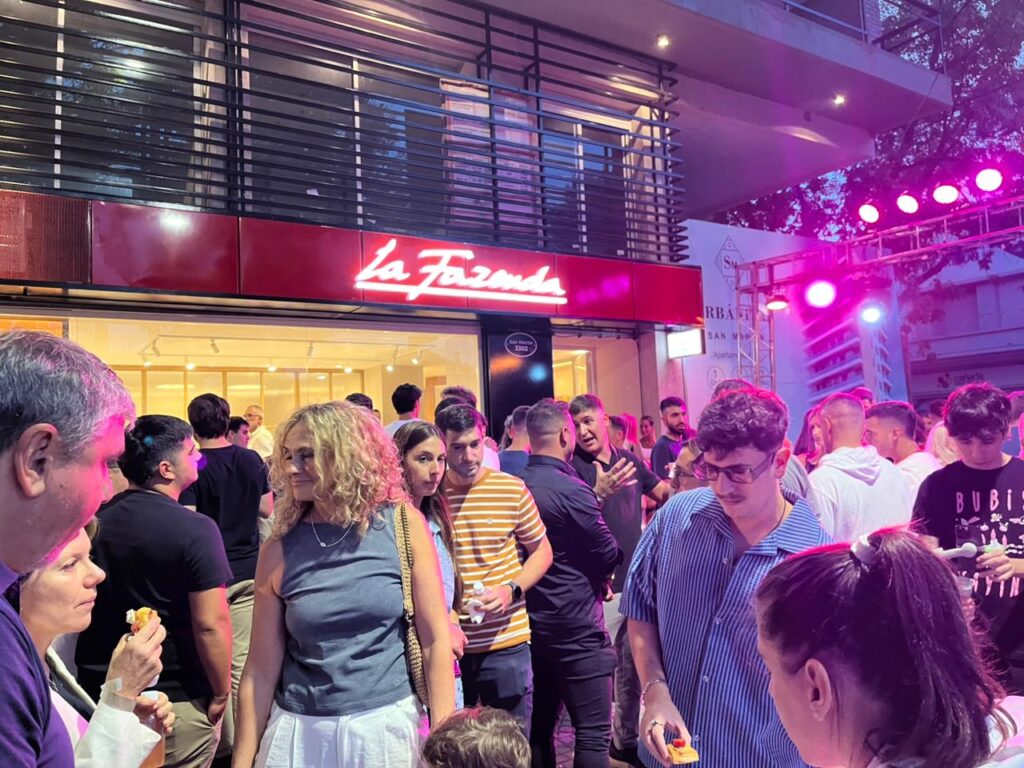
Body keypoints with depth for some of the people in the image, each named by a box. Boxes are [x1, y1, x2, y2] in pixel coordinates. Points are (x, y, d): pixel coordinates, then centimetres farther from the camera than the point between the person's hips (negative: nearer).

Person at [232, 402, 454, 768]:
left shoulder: (403, 525, -9)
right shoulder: (280, 550, -5)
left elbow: (435, 639, -7)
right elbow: (261, 668, -2)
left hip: (386, 726, -1)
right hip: (301, 732, 1)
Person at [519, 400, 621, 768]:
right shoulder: (571, 489, -19)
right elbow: (610, 555, -12)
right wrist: (598, 573, 9)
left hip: (534, 622, 8)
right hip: (575, 626, -8)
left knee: (540, 724, 17)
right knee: (593, 731, 2)